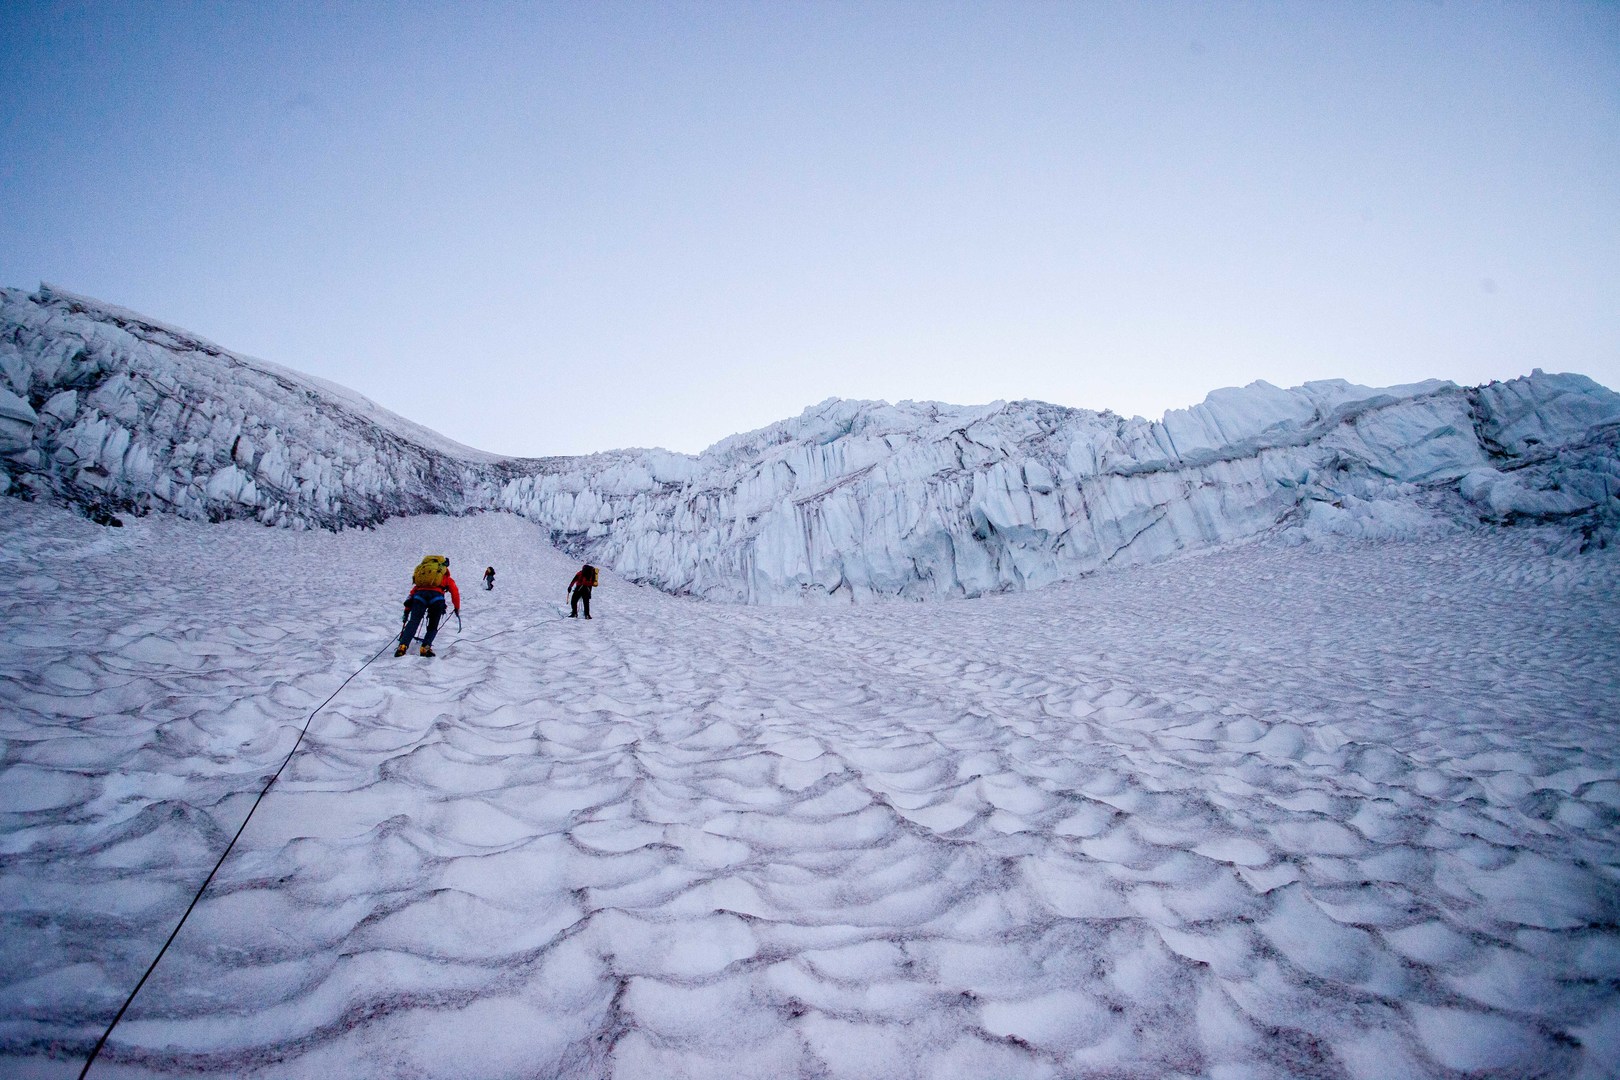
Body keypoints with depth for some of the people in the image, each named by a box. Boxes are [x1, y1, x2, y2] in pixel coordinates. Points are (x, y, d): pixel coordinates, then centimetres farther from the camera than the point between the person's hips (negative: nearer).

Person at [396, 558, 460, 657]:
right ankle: (426, 647, -12)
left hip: (420, 595, 2)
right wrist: (457, 608, 36)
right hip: (436, 596, -1)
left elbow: (413, 591, 32)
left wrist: (407, 609, 31)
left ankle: (403, 646, -29)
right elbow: (455, 593, 25)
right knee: (433, 626, 10)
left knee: (413, 622, -8)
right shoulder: (447, 578, 33)